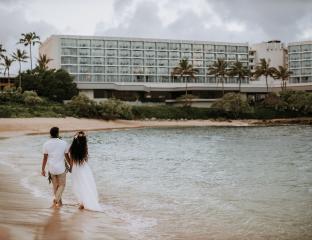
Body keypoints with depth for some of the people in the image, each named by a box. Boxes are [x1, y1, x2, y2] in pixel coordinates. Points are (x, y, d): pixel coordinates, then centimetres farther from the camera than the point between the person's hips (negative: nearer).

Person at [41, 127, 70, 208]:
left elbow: (45, 158, -4)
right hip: (61, 168, -2)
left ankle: (59, 202, 26)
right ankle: (56, 199, -9)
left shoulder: (46, 144, -8)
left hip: (51, 169, 2)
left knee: (55, 185, 18)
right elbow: (67, 156, 0)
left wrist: (43, 169, 5)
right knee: (62, 185, 13)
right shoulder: (64, 143, -9)